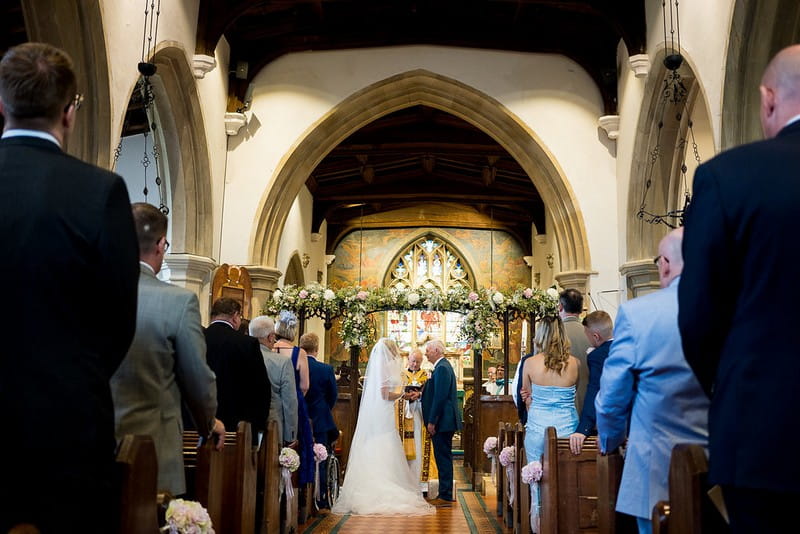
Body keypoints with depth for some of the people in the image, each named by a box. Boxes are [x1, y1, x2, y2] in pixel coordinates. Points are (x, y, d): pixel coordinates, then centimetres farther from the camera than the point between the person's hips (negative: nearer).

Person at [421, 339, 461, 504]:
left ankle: (445, 495, -1)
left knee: (443, 458, -6)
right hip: (444, 422, 10)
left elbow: (440, 396, -21)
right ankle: (445, 494, 19)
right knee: (443, 457, 13)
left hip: (442, 422, -10)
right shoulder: (442, 366, 17)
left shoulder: (442, 368, -16)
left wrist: (432, 421, -20)